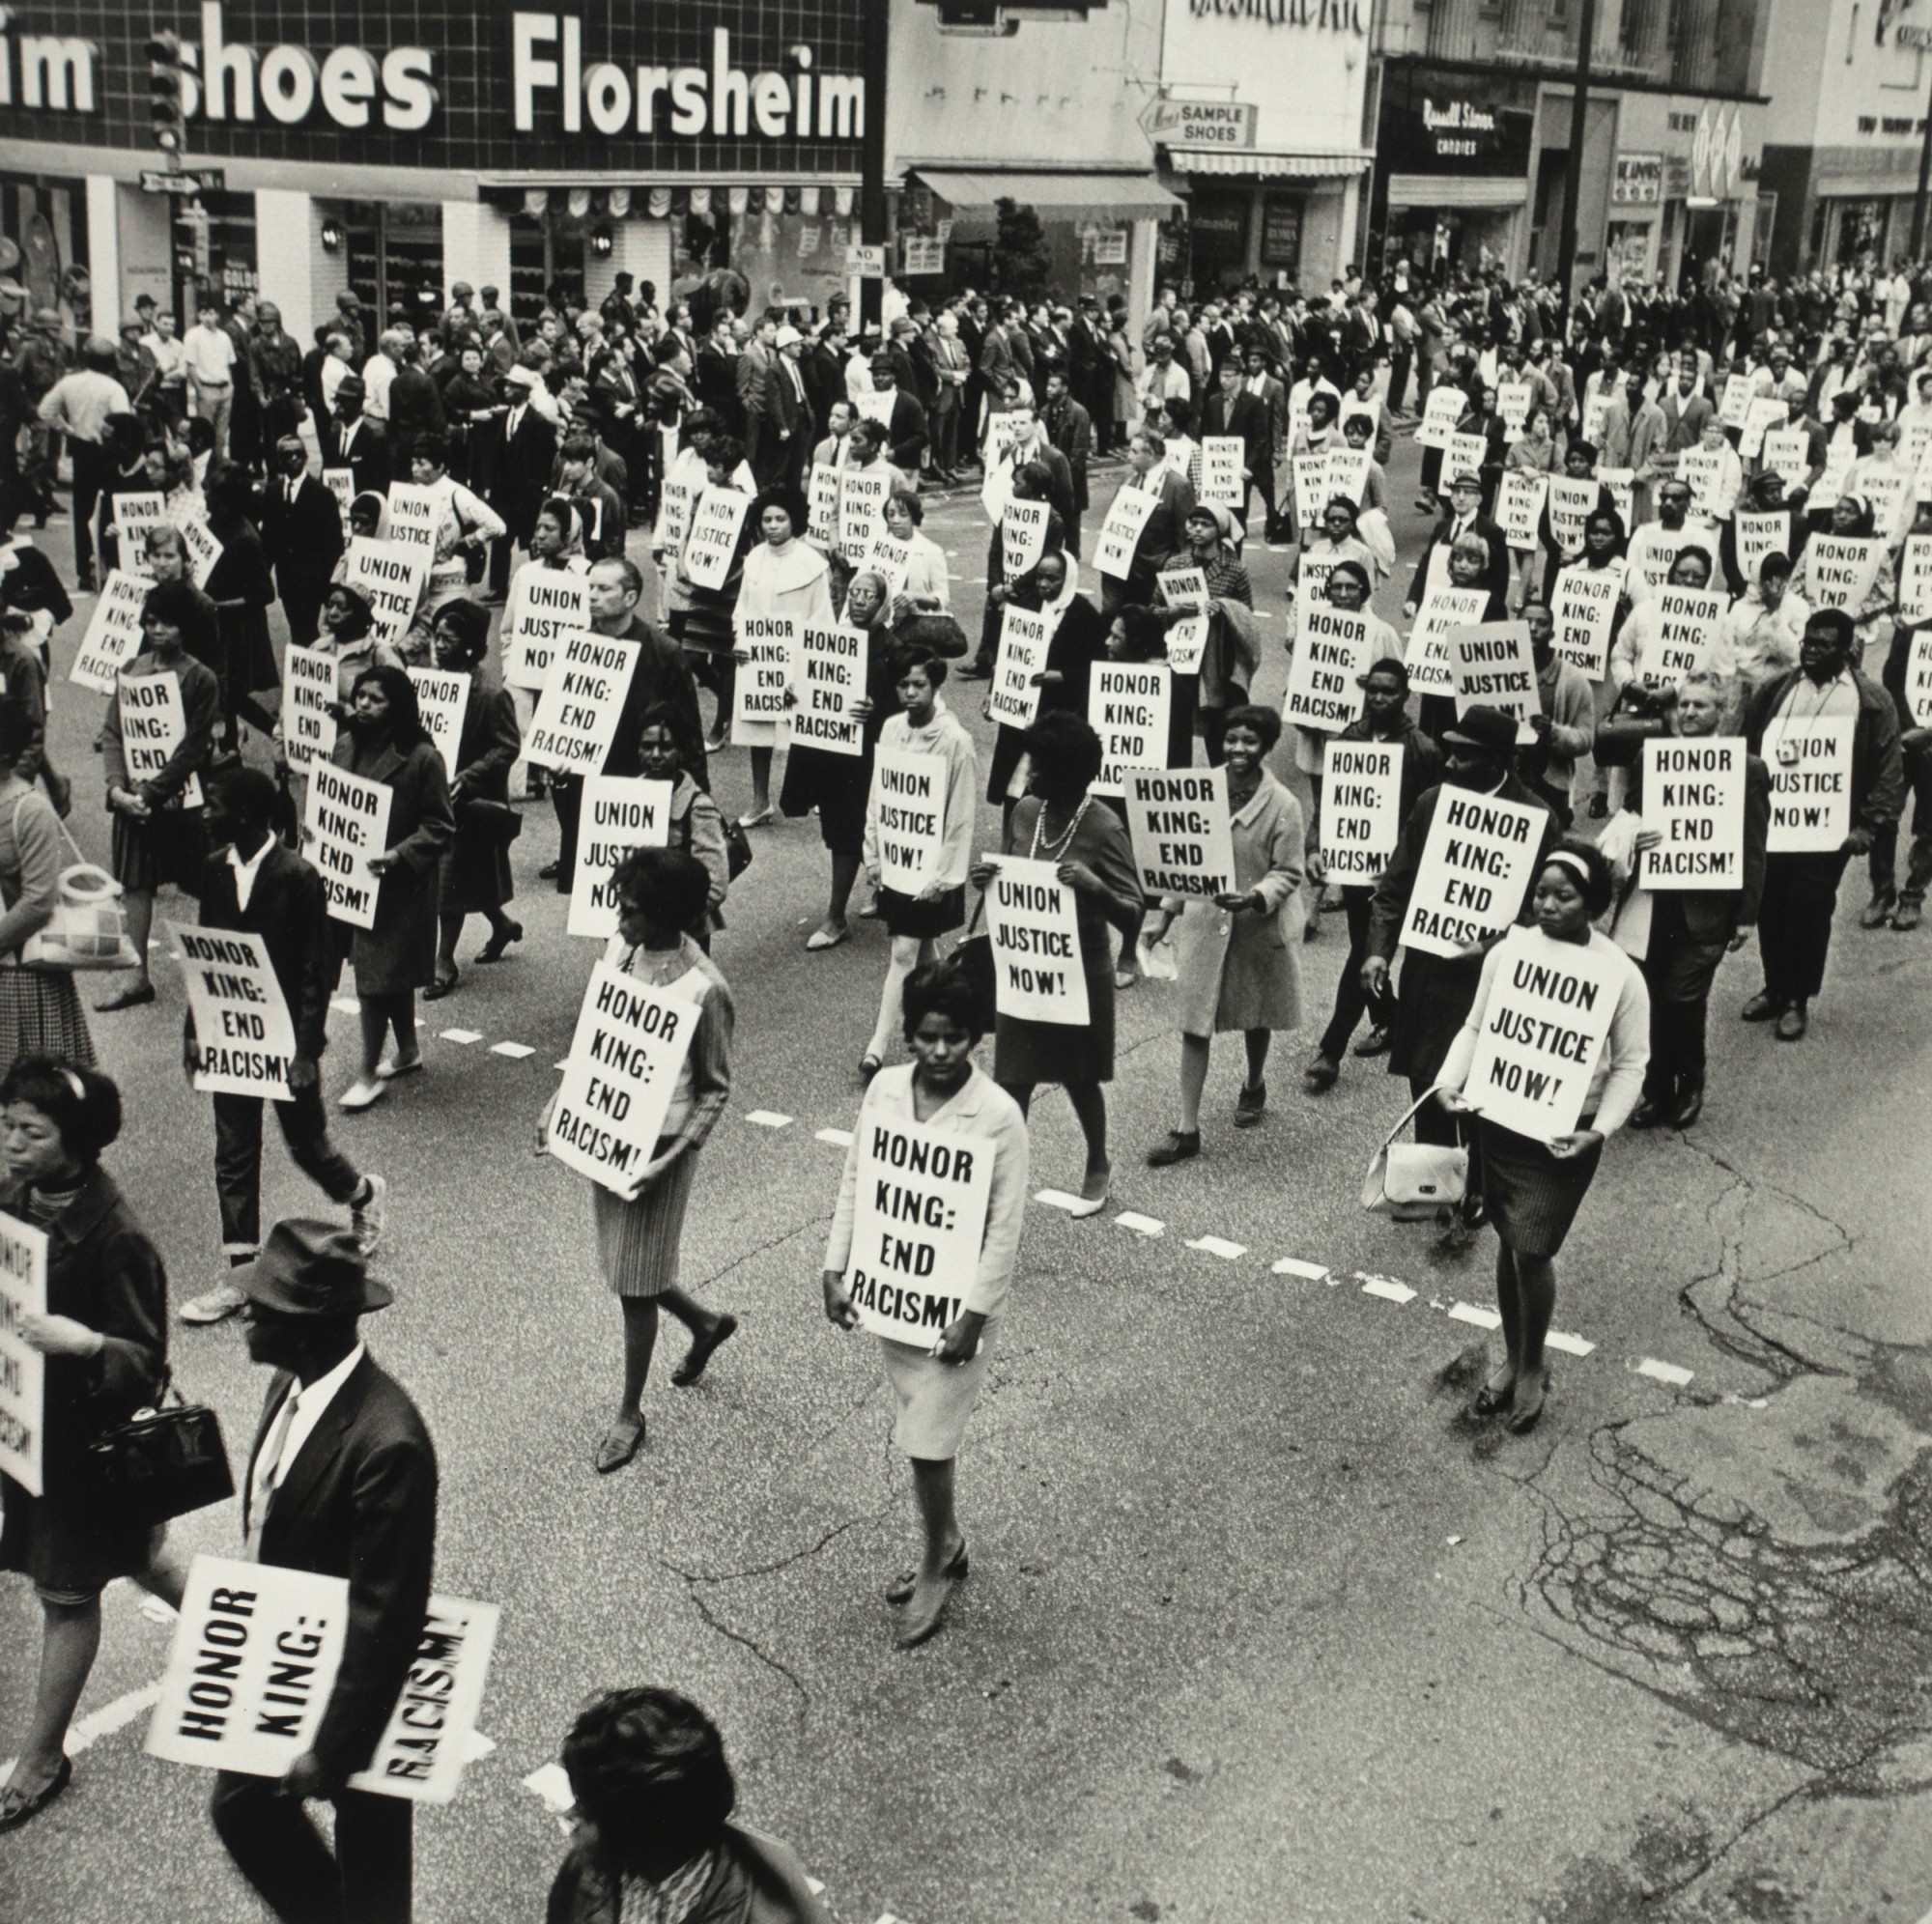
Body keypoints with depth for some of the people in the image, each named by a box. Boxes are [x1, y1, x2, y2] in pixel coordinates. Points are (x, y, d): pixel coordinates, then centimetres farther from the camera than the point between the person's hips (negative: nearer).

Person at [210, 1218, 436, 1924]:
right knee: (241, 1809, 25)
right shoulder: (292, 1383, -7)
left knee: (368, 1843, 16)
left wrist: (331, 1751, -22)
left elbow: (385, 1618, -28)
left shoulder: (387, 1443, -34)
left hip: (351, 1680, -8)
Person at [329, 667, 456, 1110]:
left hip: (397, 884, -7)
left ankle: (369, 1074, 4)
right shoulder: (346, 746, 5)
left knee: (376, 975, -5)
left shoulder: (422, 758, -14)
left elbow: (439, 828, -12)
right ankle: (407, 1052, 34)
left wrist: (399, 854, -23)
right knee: (390, 973, 19)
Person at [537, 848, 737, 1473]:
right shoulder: (620, 949, -3)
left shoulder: (703, 988, -22)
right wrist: (561, 1100, 4)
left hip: (658, 1146, -7)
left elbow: (715, 1089, -14)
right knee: (625, 1271, 19)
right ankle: (706, 1323, 48)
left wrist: (669, 1159, -23)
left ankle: (630, 1413, 25)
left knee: (635, 1283, 5)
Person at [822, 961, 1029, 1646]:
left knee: (927, 1441, -1)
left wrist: (975, 1315, -16)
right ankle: (946, 1544, 39)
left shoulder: (999, 1115, -18)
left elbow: (1005, 1228, -14)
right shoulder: (883, 1089, -4)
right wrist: (836, 1269, 1)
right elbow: (854, 1182, 6)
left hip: (955, 1301, -5)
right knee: (916, 1430, 18)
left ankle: (936, 1567, 21)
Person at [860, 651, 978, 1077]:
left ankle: (878, 1048, -8)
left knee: (905, 954, -7)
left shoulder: (955, 741, -15)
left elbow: (960, 818, -13)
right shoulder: (891, 729, 2)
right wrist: (873, 855, 6)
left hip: (930, 867, -5)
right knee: (919, 950, 16)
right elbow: (877, 795, 9)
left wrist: (941, 877, -14)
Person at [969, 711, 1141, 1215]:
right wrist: (985, 878, -11)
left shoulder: (1103, 830, -20)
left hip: (1080, 976, -4)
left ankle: (1098, 1168, 40)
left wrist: (1094, 886, -37)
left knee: (1078, 1079, 15)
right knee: (1011, 1078, 6)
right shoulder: (1025, 812, -4)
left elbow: (1133, 917, -20)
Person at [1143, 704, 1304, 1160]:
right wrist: (1167, 912, 5)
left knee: (1256, 1017, 19)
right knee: (1195, 1025, 0)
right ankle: (1187, 1128, 4)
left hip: (1258, 928, -2)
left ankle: (1254, 1086, 48)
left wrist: (1255, 897, -29)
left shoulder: (1282, 805, -13)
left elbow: (1288, 873, -11)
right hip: (1205, 922, 2)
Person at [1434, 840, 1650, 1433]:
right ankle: (1511, 1357, 34)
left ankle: (1533, 1368, 19)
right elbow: (1475, 1027, 6)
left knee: (1533, 1250, -4)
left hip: (1565, 1133, -3)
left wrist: (1600, 1130, -18)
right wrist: (1449, 1082, -10)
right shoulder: (1506, 953, -3)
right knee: (1509, 1242, 14)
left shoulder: (1621, 975, -11)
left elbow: (1630, 1064, -6)